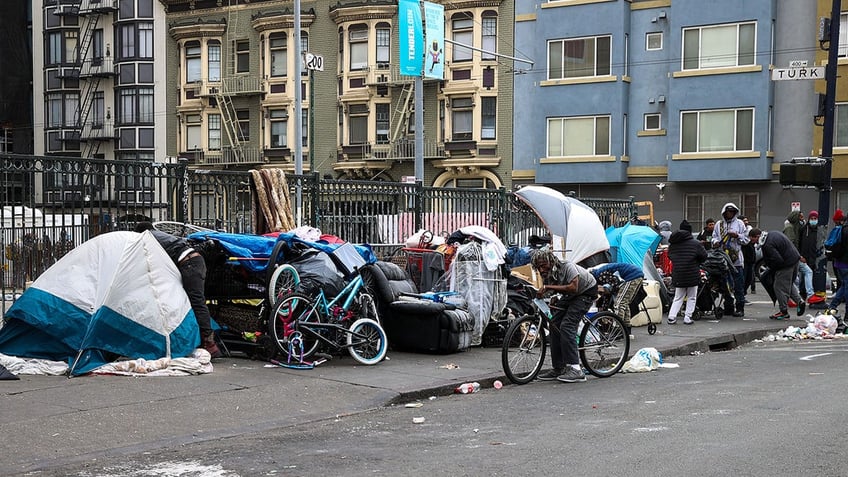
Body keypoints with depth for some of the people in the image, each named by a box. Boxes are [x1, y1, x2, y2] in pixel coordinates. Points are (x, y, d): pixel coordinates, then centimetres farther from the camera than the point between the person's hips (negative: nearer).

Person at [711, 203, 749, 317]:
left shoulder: (739, 223, 8)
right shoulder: (719, 224, 15)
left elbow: (746, 239, 6)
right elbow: (714, 237, 15)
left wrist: (737, 236, -11)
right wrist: (716, 242, -6)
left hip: (736, 258, -3)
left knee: (738, 285, -4)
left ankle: (740, 308, -2)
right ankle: (728, 307, 14)